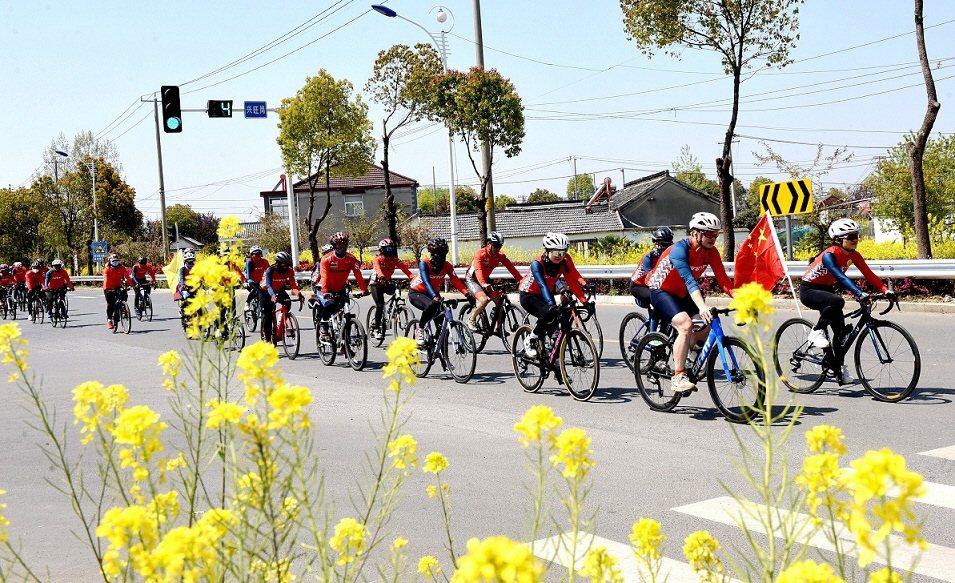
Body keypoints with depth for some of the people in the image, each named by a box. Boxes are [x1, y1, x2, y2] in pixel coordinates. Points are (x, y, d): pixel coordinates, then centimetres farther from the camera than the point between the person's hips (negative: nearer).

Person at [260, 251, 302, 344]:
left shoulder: (289, 271, -20)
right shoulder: (270, 270, -31)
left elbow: (293, 285, -27)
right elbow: (268, 286, -41)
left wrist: (298, 293, -48)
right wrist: (273, 296, -60)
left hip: (279, 290, 3)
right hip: (266, 291, -3)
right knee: (267, 315, -10)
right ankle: (267, 338, 1)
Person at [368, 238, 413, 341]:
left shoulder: (394, 259, -5)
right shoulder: (377, 259, -16)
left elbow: (404, 268, -19)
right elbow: (377, 268, -37)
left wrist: (412, 277, -36)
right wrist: (382, 277, -58)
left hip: (387, 282, 5)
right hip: (376, 283, -5)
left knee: (395, 291, -25)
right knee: (380, 305, -17)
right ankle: (377, 329, -6)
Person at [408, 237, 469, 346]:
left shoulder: (447, 266, -12)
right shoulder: (424, 264, -25)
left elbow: (456, 281, -22)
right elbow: (426, 282, -38)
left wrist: (467, 294, -39)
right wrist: (435, 297, -53)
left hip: (432, 293, 5)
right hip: (416, 293, -5)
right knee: (432, 305, -36)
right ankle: (419, 329, -15)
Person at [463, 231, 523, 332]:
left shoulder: (500, 255, -9)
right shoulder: (480, 254, -26)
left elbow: (511, 268, -16)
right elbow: (478, 270, -41)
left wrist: (521, 280, -29)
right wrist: (483, 284, -58)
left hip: (485, 280, 6)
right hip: (472, 279, -6)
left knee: (499, 300, -8)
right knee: (484, 300, -29)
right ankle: (471, 320, -6)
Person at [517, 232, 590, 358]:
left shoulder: (565, 261, -16)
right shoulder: (537, 264, -30)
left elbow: (573, 280, -20)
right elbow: (542, 285, -42)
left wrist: (584, 300, -32)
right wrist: (551, 304, -56)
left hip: (547, 295, 6)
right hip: (529, 295, -6)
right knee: (549, 314, -31)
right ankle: (530, 340, -10)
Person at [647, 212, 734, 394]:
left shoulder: (711, 251, -8)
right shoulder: (680, 249, -29)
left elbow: (722, 278, -11)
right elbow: (689, 280, -40)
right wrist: (702, 306, -52)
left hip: (681, 294, 8)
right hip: (661, 291, -8)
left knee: (711, 323, -7)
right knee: (686, 325, -28)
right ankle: (678, 378, -22)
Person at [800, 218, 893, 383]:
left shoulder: (853, 255, -5)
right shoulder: (829, 255, -28)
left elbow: (869, 274, -8)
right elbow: (840, 277, -40)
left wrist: (886, 290, -21)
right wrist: (860, 294, -51)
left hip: (826, 290, 8)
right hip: (809, 290, -8)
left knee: (841, 329, 0)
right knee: (837, 301, -37)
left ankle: (839, 366, 16)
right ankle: (816, 332, -17)